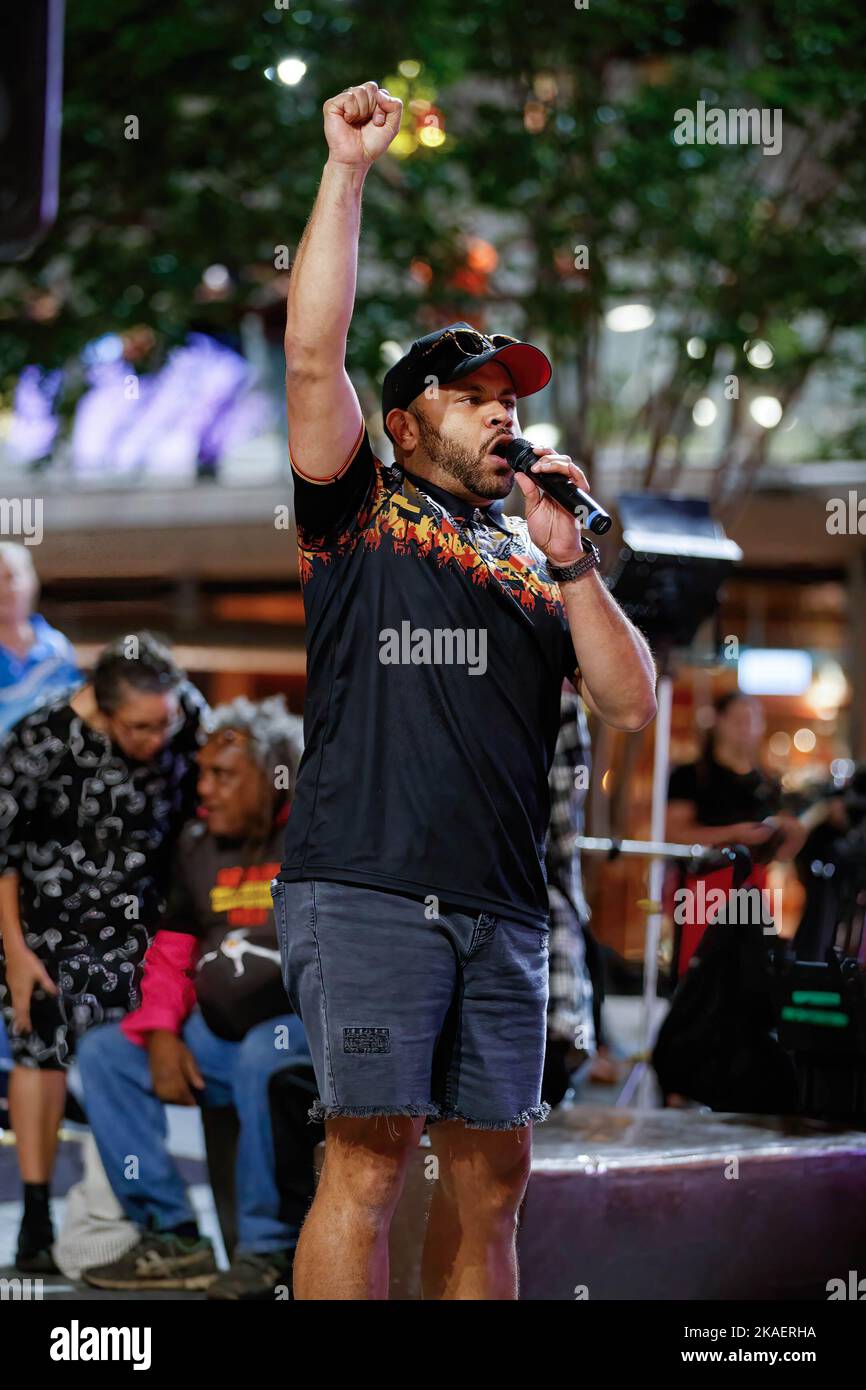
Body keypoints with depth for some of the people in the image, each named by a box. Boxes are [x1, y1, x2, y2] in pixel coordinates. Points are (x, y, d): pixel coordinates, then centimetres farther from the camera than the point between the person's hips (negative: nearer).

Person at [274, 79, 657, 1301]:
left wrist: (568, 562, 3)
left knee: (492, 1168, 4)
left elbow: (633, 708, 12)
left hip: (504, 907, 5)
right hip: (365, 887, -5)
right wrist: (347, 171, -3)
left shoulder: (540, 559, 21)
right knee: (371, 1152, -11)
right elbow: (312, 349, -2)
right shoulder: (360, 511, 10)